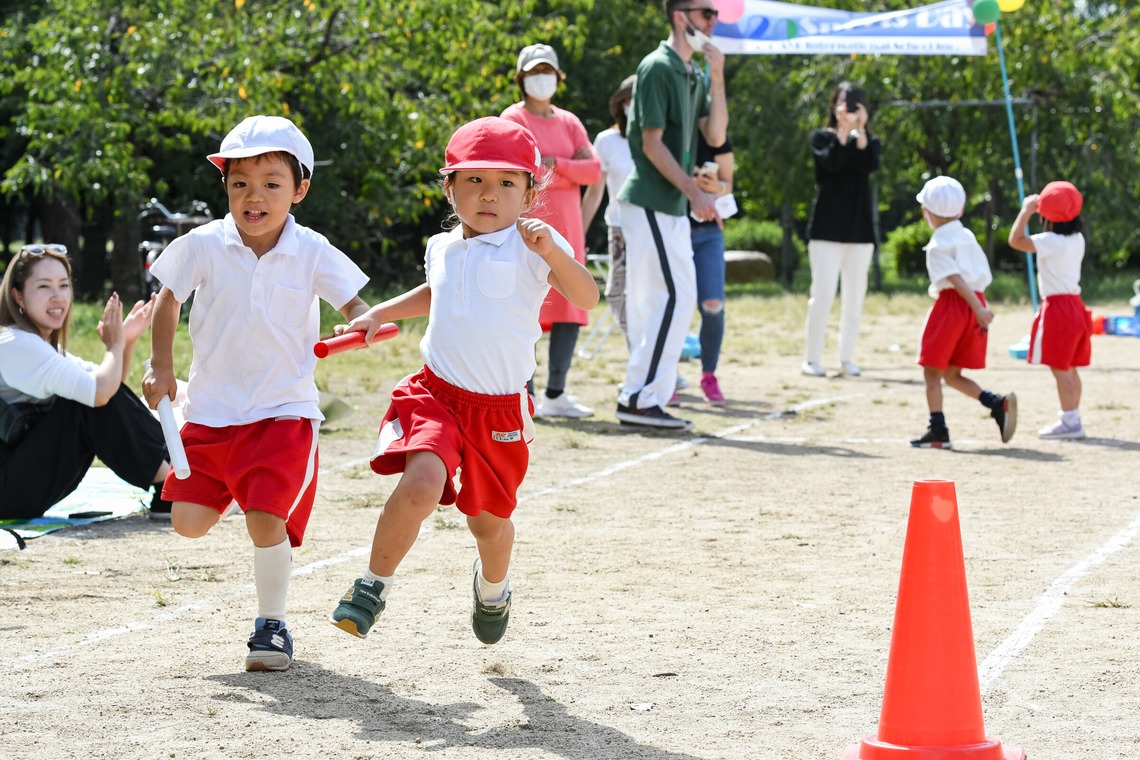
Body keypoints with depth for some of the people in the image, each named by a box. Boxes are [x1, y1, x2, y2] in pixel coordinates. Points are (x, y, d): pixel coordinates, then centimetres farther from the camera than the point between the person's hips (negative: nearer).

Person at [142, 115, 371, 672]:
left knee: (266, 522, -13)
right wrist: (161, 367, 2)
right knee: (188, 522, 0)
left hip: (284, 411, -2)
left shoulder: (312, 253, -8)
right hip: (211, 411, 2)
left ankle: (272, 623, 8)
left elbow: (353, 304, -4)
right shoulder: (203, 247, -6)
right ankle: (234, 492, 35)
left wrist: (366, 323, -28)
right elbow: (168, 301, 9)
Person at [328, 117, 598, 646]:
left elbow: (586, 298, -25)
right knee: (422, 483, -26)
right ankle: (374, 587, -10)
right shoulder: (443, 249, 7)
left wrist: (551, 252, -40)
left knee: (488, 520, 16)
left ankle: (492, 589, 50)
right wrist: (379, 315, 23)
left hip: (500, 409, -2)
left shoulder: (530, 246, -9)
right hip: (435, 393, 2)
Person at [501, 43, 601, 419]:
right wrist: (572, 170, -6)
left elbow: (594, 169, 3)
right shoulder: (513, 119, -1)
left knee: (570, 311, 3)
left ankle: (556, 394, 9)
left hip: (566, 229, 6)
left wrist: (554, 165, -11)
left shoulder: (569, 122, 16)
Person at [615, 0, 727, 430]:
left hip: (672, 206, 9)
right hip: (650, 202, -9)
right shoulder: (658, 68, -11)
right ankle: (641, 398, -11)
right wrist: (695, 192, -19)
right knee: (676, 296, -13)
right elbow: (652, 143, -15)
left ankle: (638, 399, 12)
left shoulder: (694, 74, 16)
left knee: (655, 302, 9)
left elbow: (715, 136, 9)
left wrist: (717, 78, 0)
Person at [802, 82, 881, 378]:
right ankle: (812, 359, -3)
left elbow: (870, 165, -11)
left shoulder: (869, 142, 11)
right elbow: (831, 162, -16)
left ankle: (847, 358, 11)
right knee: (823, 295, -8)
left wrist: (860, 131, -19)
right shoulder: (821, 137, 4)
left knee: (854, 298, 4)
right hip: (826, 228, -3)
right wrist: (843, 131, -25)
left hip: (859, 229, 3)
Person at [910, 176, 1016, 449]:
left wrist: (978, 308, -28)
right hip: (975, 304, 8)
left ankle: (938, 431, -3)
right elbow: (985, 276, 13)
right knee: (952, 374, 13)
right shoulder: (968, 237, 14)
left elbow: (956, 278, -20)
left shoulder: (937, 246, -9)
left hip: (952, 304, -8)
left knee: (932, 371, 2)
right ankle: (998, 404, -5)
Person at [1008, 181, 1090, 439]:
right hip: (1074, 304, 9)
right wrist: (1031, 210, 25)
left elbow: (1016, 240, -23)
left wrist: (1026, 211, -12)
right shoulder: (1077, 239, 9)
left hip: (1057, 307, -9)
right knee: (1069, 368, 14)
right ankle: (1072, 418, 19)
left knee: (1060, 368, -7)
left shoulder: (1051, 241, -17)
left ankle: (1070, 422, -8)